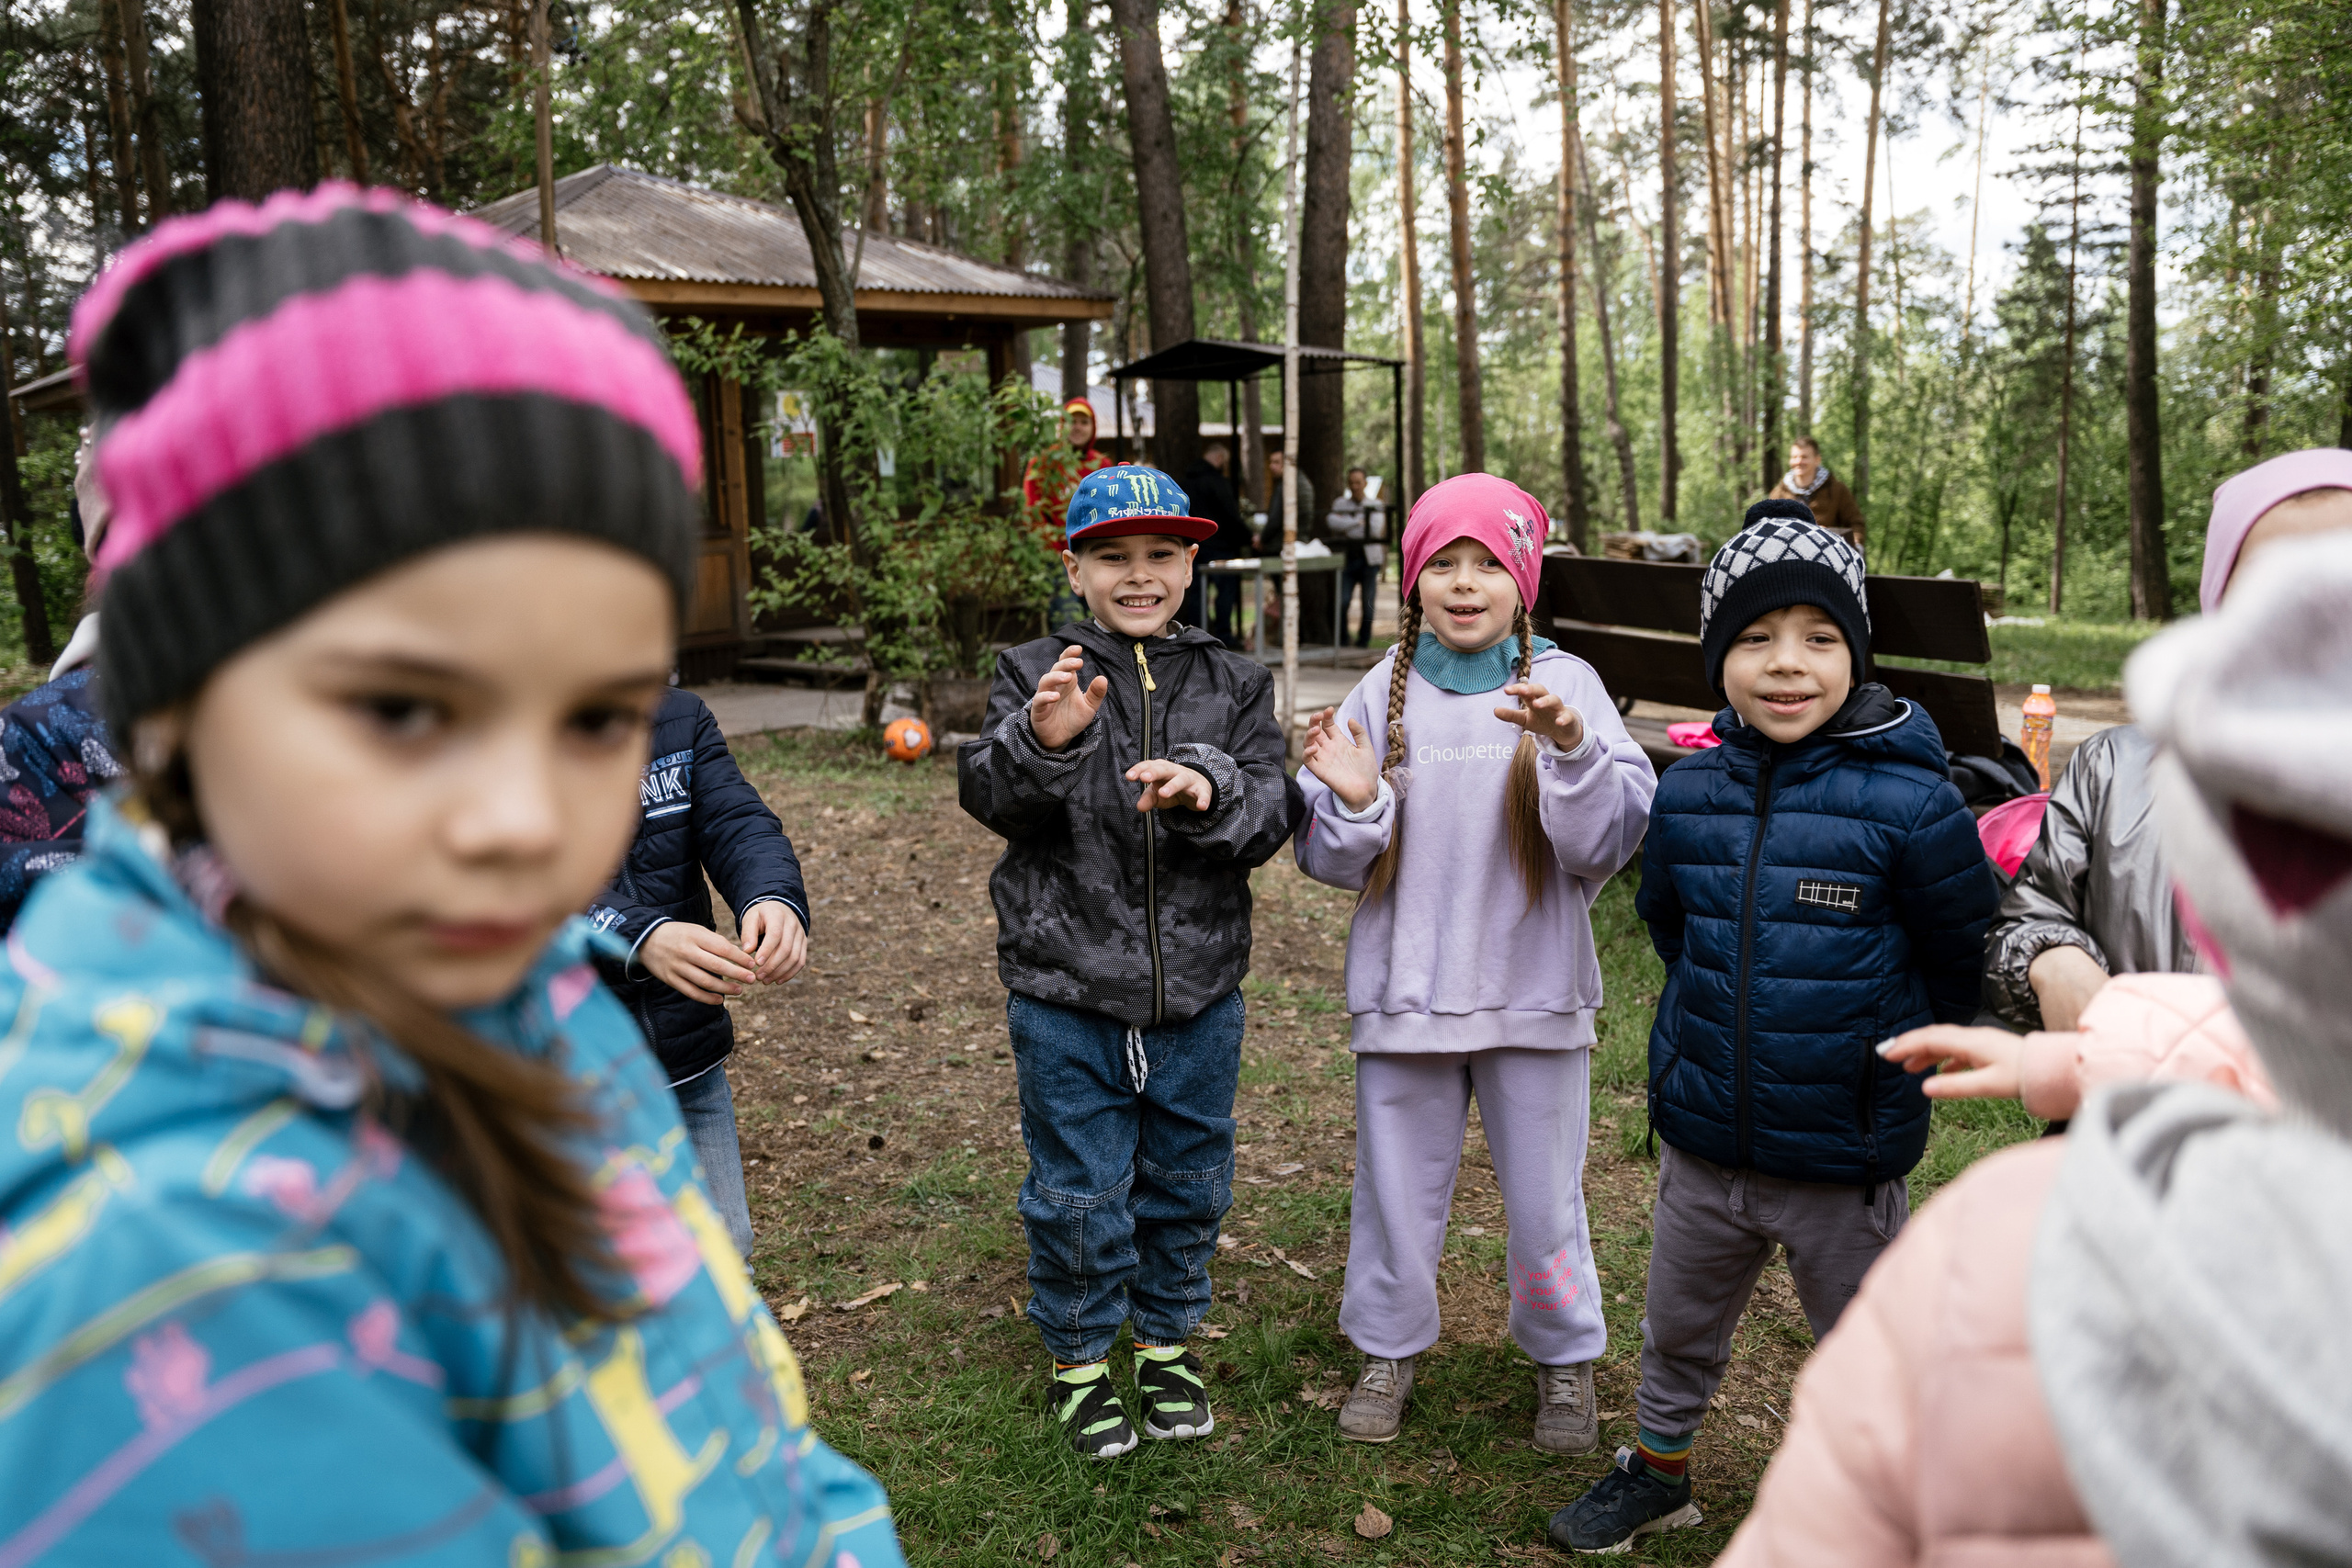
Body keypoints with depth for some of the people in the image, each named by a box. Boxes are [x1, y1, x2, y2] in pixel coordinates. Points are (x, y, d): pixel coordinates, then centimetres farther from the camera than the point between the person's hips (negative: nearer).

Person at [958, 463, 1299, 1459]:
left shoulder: (1235, 685, 3)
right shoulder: (1033, 674, -3)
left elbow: (1272, 819, -6)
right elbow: (991, 800, -15)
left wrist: (1208, 791, -27)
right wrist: (1041, 741, -36)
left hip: (1199, 990, 3)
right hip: (1067, 989, -2)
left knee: (1187, 1178, 18)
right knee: (1078, 1187, 10)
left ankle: (1167, 1340, 40)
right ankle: (1079, 1357, 33)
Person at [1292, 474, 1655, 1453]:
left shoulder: (1563, 684, -5)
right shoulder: (1383, 694, -1)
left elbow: (1611, 840, -11)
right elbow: (1338, 863, 1)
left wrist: (1571, 750, -26)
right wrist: (1352, 802, -19)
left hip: (1533, 987, -1)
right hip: (1405, 989, 1)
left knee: (1544, 1191, 13)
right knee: (1398, 1183, 15)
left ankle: (1564, 1359, 37)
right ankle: (1388, 1348, 37)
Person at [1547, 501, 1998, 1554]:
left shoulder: (1907, 804, -19)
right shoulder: (1687, 795, -5)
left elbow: (1961, 962, -6)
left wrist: (1884, 1055, 1)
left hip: (1846, 1162, -4)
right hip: (1700, 1145, 4)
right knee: (1677, 1334, 24)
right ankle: (1659, 1471, 49)